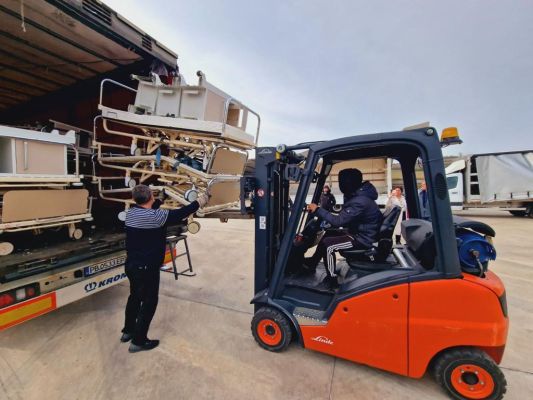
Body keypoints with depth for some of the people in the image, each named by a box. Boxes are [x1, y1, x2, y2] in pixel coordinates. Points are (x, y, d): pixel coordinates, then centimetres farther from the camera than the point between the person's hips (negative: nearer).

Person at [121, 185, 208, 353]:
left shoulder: (131, 212, -1)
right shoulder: (154, 216, -25)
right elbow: (179, 214, -19)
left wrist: (160, 200, 28)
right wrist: (198, 202, -7)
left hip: (132, 264, 9)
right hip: (147, 267, -9)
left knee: (135, 297, 26)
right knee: (149, 302, 8)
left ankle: (128, 331, 43)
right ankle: (138, 341, 19)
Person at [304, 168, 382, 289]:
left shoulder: (360, 201, -28)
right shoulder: (357, 196, 4)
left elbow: (338, 221, -29)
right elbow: (344, 219, 10)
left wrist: (318, 210, -22)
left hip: (362, 239, -10)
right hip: (359, 233, 10)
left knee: (328, 244, -16)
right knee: (328, 234, 11)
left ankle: (332, 280, -1)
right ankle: (312, 263, 21)